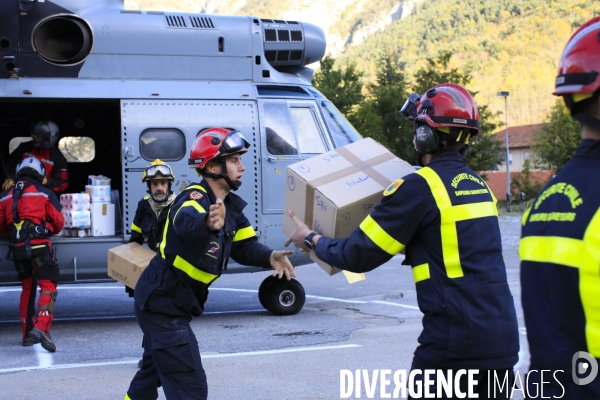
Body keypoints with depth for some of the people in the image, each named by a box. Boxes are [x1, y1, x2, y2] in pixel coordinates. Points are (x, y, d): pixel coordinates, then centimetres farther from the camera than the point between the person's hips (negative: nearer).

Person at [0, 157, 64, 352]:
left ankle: (27, 333, 22)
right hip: (39, 244, -5)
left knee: (27, 288, 18)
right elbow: (58, 222, 2)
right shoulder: (44, 193, 3)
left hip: (18, 248, 5)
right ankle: (41, 328, -26)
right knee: (48, 286, -7)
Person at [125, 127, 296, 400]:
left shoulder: (231, 206, 4)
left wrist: (270, 257, -23)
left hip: (164, 303, 10)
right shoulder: (194, 198, -24)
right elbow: (185, 222, -47)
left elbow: (245, 247, -1)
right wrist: (208, 222, -71)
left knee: (153, 371, 27)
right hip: (162, 305, -10)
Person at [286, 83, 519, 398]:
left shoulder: (420, 187, -11)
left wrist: (311, 240, 10)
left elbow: (359, 256, -7)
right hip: (503, 337, 7)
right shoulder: (479, 186, 11)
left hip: (457, 343, -7)